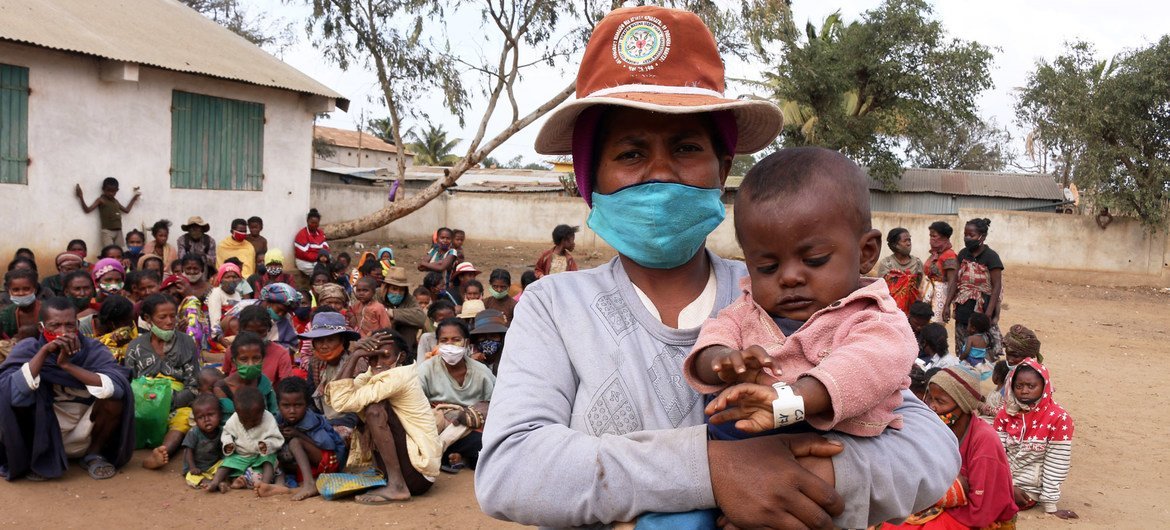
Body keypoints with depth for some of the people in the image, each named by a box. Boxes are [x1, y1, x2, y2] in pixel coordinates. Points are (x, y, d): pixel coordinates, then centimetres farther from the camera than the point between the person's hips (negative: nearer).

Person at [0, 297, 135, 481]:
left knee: (114, 397, -24)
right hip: (41, 438, 0)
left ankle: (95, 455, 1)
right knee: (16, 398, -25)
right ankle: (37, 459, 0)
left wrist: (68, 365, -33)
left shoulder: (93, 349, -12)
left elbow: (118, 386, -30)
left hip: (83, 437, 0)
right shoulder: (27, 349, -11)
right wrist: (43, 352, -31)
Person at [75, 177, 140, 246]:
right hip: (107, 231, -6)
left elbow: (127, 210, 29)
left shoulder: (116, 201, 17)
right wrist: (81, 197, -16)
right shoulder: (101, 200, 0)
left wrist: (134, 198, 32)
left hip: (118, 231, 6)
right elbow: (87, 210, -6)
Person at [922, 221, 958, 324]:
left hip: (940, 293, -8)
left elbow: (952, 282, -15)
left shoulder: (949, 256, -12)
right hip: (929, 291, 8)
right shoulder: (934, 254, 12)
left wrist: (947, 304, -19)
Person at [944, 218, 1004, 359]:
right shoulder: (963, 254, 8)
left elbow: (997, 286, -11)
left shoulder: (991, 257, -9)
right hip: (964, 309, 6)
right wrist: (947, 305, 7)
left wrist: (989, 312, -17)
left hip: (982, 309, -6)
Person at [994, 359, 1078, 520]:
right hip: (1002, 482, 8)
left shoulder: (1059, 418, -15)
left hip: (1029, 489, -8)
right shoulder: (1005, 413, 0)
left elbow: (1056, 465, -14)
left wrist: (1050, 506, -13)